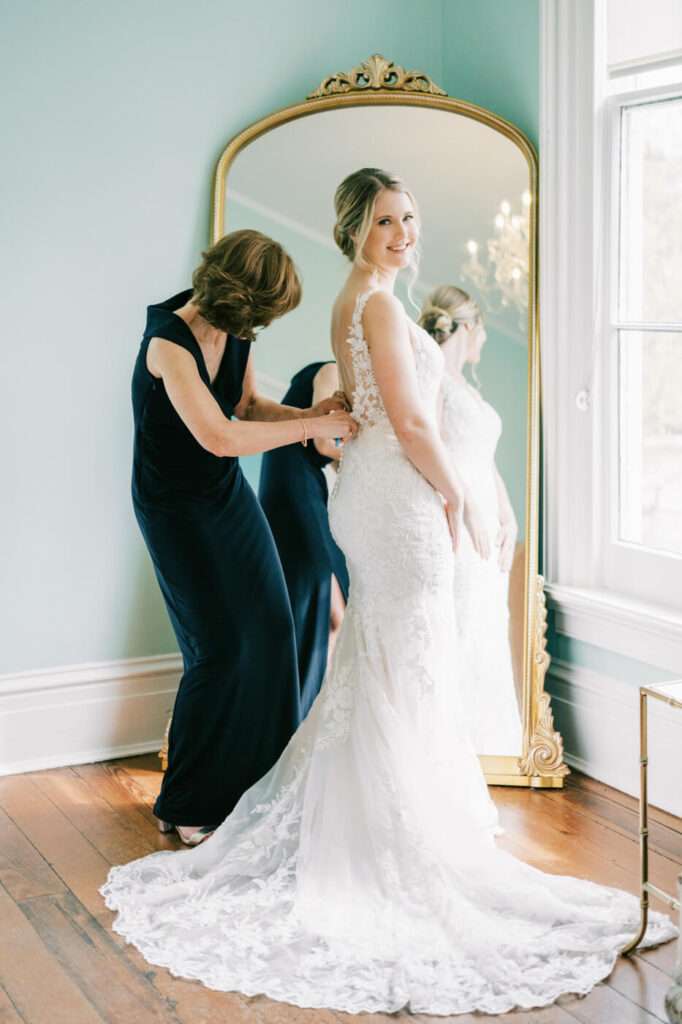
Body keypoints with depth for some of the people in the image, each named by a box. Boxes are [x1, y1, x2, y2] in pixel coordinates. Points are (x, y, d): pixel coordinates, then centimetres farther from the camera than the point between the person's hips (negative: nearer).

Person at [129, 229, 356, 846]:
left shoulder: (234, 330, -4)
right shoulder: (168, 343, -27)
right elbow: (221, 436, -32)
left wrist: (307, 412, -10)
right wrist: (314, 426, -27)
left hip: (229, 494, 8)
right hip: (177, 509, -7)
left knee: (270, 630, 5)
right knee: (222, 646, -7)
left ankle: (259, 784, 21)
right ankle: (186, 808, 11)